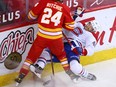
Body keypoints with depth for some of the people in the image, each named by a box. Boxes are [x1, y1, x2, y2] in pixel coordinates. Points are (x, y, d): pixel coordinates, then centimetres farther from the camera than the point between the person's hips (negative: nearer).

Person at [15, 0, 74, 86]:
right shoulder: (65, 8, -1)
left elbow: (31, 15, 5)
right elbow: (70, 26, 6)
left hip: (41, 37, 0)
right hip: (56, 39, 0)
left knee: (32, 55, 14)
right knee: (61, 54, 28)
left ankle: (21, 76, 9)